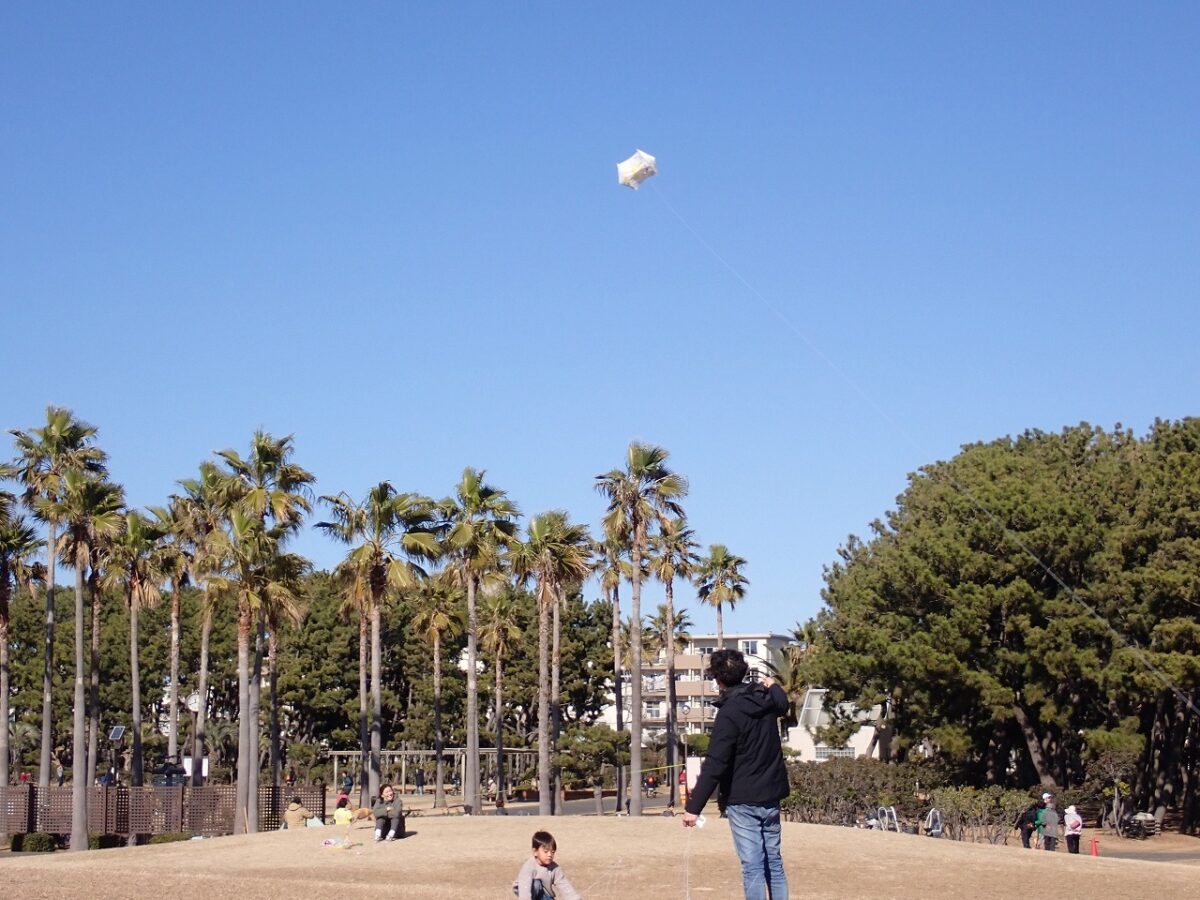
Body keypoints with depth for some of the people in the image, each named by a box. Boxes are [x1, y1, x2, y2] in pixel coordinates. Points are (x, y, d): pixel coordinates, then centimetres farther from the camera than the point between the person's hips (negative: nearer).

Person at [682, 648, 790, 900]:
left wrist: (693, 806, -22)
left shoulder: (729, 713, -19)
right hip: (771, 796, 7)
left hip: (743, 802, -7)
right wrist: (774, 686, 48)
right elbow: (783, 705, 30)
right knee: (774, 862, 14)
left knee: (752, 866, -5)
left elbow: (714, 765, -23)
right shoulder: (766, 699, 2)